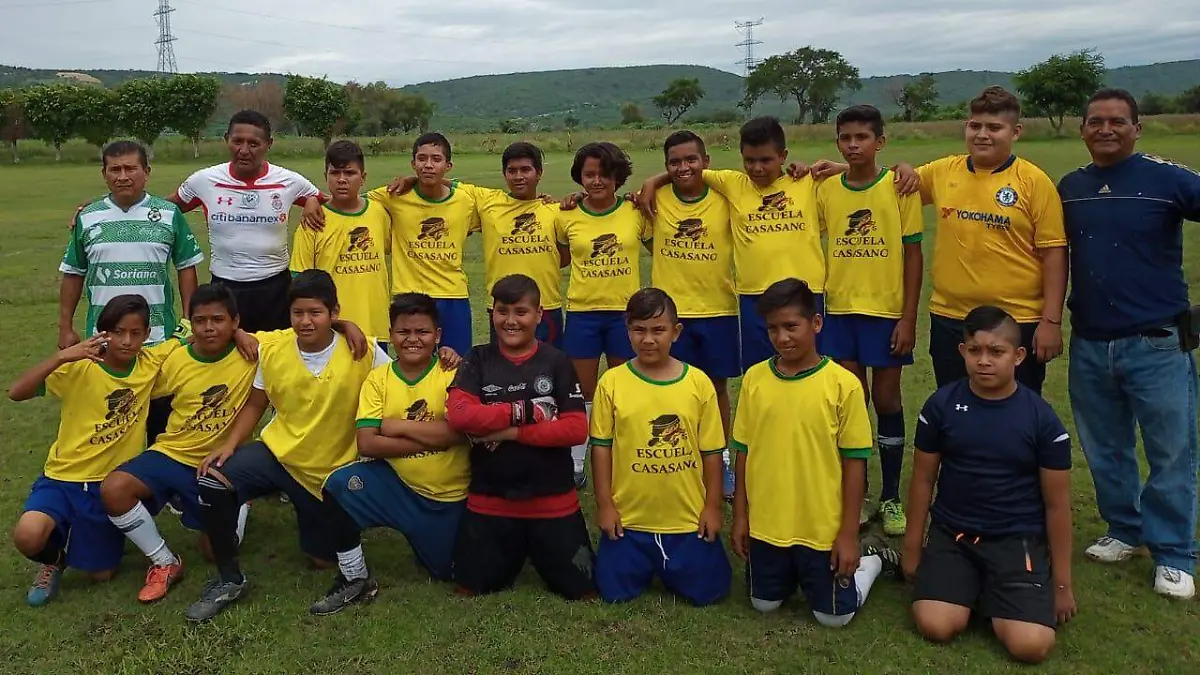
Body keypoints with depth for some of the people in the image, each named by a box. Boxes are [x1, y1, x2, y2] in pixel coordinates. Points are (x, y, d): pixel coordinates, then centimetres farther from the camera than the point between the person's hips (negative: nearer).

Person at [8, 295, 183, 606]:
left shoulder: (151, 362, -7)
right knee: (27, 537, -30)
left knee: (102, 574, 6)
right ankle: (53, 559, 7)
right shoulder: (80, 368, -15)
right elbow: (16, 393, -26)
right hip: (65, 476, -2)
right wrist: (61, 357, -39)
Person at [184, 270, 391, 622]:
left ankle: (356, 575, 36)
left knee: (322, 558, -1)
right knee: (212, 483, -23)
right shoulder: (273, 351, -8)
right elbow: (255, 405, 4)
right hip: (277, 451, 2)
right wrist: (230, 444, -8)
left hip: (330, 469, -2)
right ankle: (229, 579, -4)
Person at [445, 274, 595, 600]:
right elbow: (457, 414, -16)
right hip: (489, 501, 1)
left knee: (583, 592, 6)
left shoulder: (556, 362, -3)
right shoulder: (478, 360, -1)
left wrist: (514, 432, -17)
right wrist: (524, 411, -17)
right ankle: (513, 557, 39)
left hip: (553, 502, -1)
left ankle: (539, 556, 35)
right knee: (470, 590, 11)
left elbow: (577, 428, -11)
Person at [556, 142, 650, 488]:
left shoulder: (636, 212, -3)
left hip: (626, 312, 0)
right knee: (583, 393, 8)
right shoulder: (567, 217, -1)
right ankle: (576, 464, 22)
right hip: (582, 313, 0)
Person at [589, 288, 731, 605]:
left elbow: (711, 451, 1)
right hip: (628, 517, 0)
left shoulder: (698, 383, -5)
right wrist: (604, 504, -2)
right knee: (614, 591, 3)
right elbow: (601, 446, -1)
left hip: (688, 518, 0)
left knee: (708, 590, 2)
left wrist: (713, 505, 1)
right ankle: (647, 565, 35)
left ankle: (668, 565, 33)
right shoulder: (612, 382, -7)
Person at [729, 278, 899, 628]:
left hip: (823, 528, -3)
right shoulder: (754, 378, -5)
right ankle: (799, 570, 43)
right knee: (764, 603, 16)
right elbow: (743, 452, 4)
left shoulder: (843, 383, -14)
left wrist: (849, 534, -9)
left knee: (833, 615, 9)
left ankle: (872, 560, 35)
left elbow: (854, 461, -9)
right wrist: (740, 516, 5)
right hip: (766, 524, 3)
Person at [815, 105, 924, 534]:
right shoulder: (826, 190, 4)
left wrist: (908, 318, -8)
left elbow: (912, 254, -4)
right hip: (839, 310, 2)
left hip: (887, 311, -2)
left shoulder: (899, 186, -4)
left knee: (886, 399, 5)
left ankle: (891, 498, 19)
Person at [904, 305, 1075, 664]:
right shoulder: (941, 405, -5)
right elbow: (923, 479, 5)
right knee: (936, 626, -19)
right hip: (950, 533, 1)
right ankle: (972, 585, 13)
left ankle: (995, 595, 13)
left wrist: (1062, 583, 3)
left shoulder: (1042, 419, -7)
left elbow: (1057, 504, -1)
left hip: (1018, 540, -1)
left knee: (1031, 645, -20)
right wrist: (913, 548, 8)